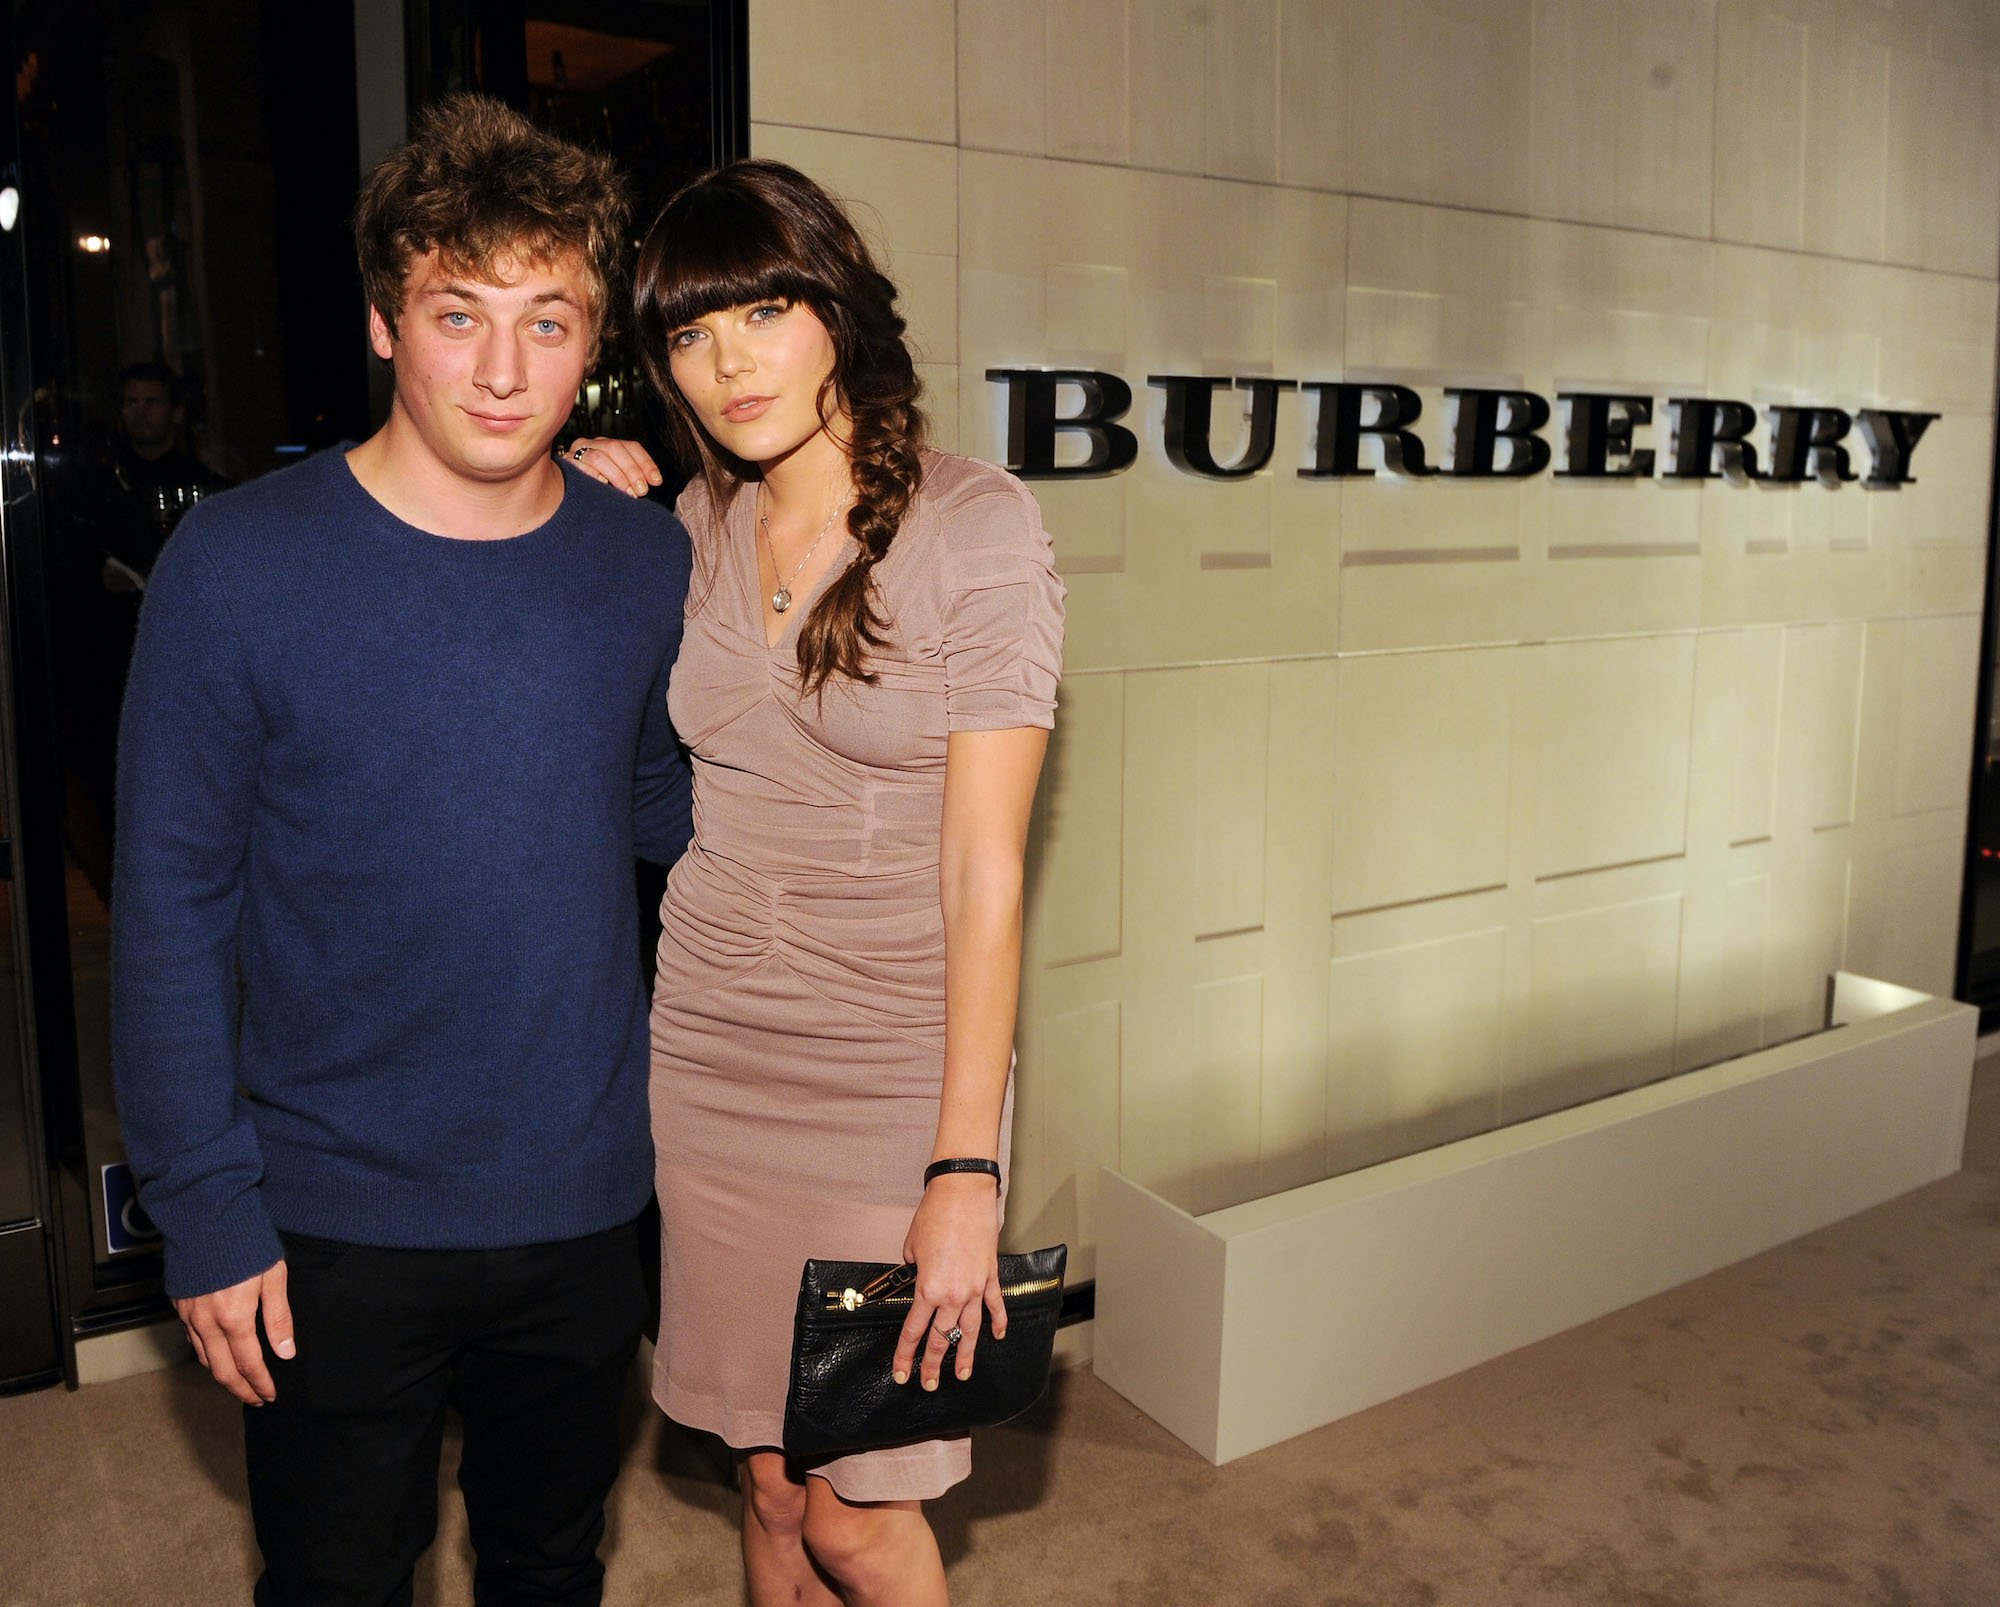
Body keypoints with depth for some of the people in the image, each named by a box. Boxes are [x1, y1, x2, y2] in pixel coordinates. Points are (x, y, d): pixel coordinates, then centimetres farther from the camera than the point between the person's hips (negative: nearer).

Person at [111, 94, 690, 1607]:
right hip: (338, 1224, -2)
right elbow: (171, 909, -9)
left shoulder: (650, 561, -4)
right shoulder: (238, 566, -13)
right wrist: (208, 1213, -9)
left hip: (585, 1201, 3)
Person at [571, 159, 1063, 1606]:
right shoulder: (692, 527, 5)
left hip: (894, 1070, -4)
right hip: (707, 1055, 5)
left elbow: (985, 870, -14)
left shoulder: (976, 526, -11)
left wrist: (966, 1173, -17)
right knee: (770, 1483, 15)